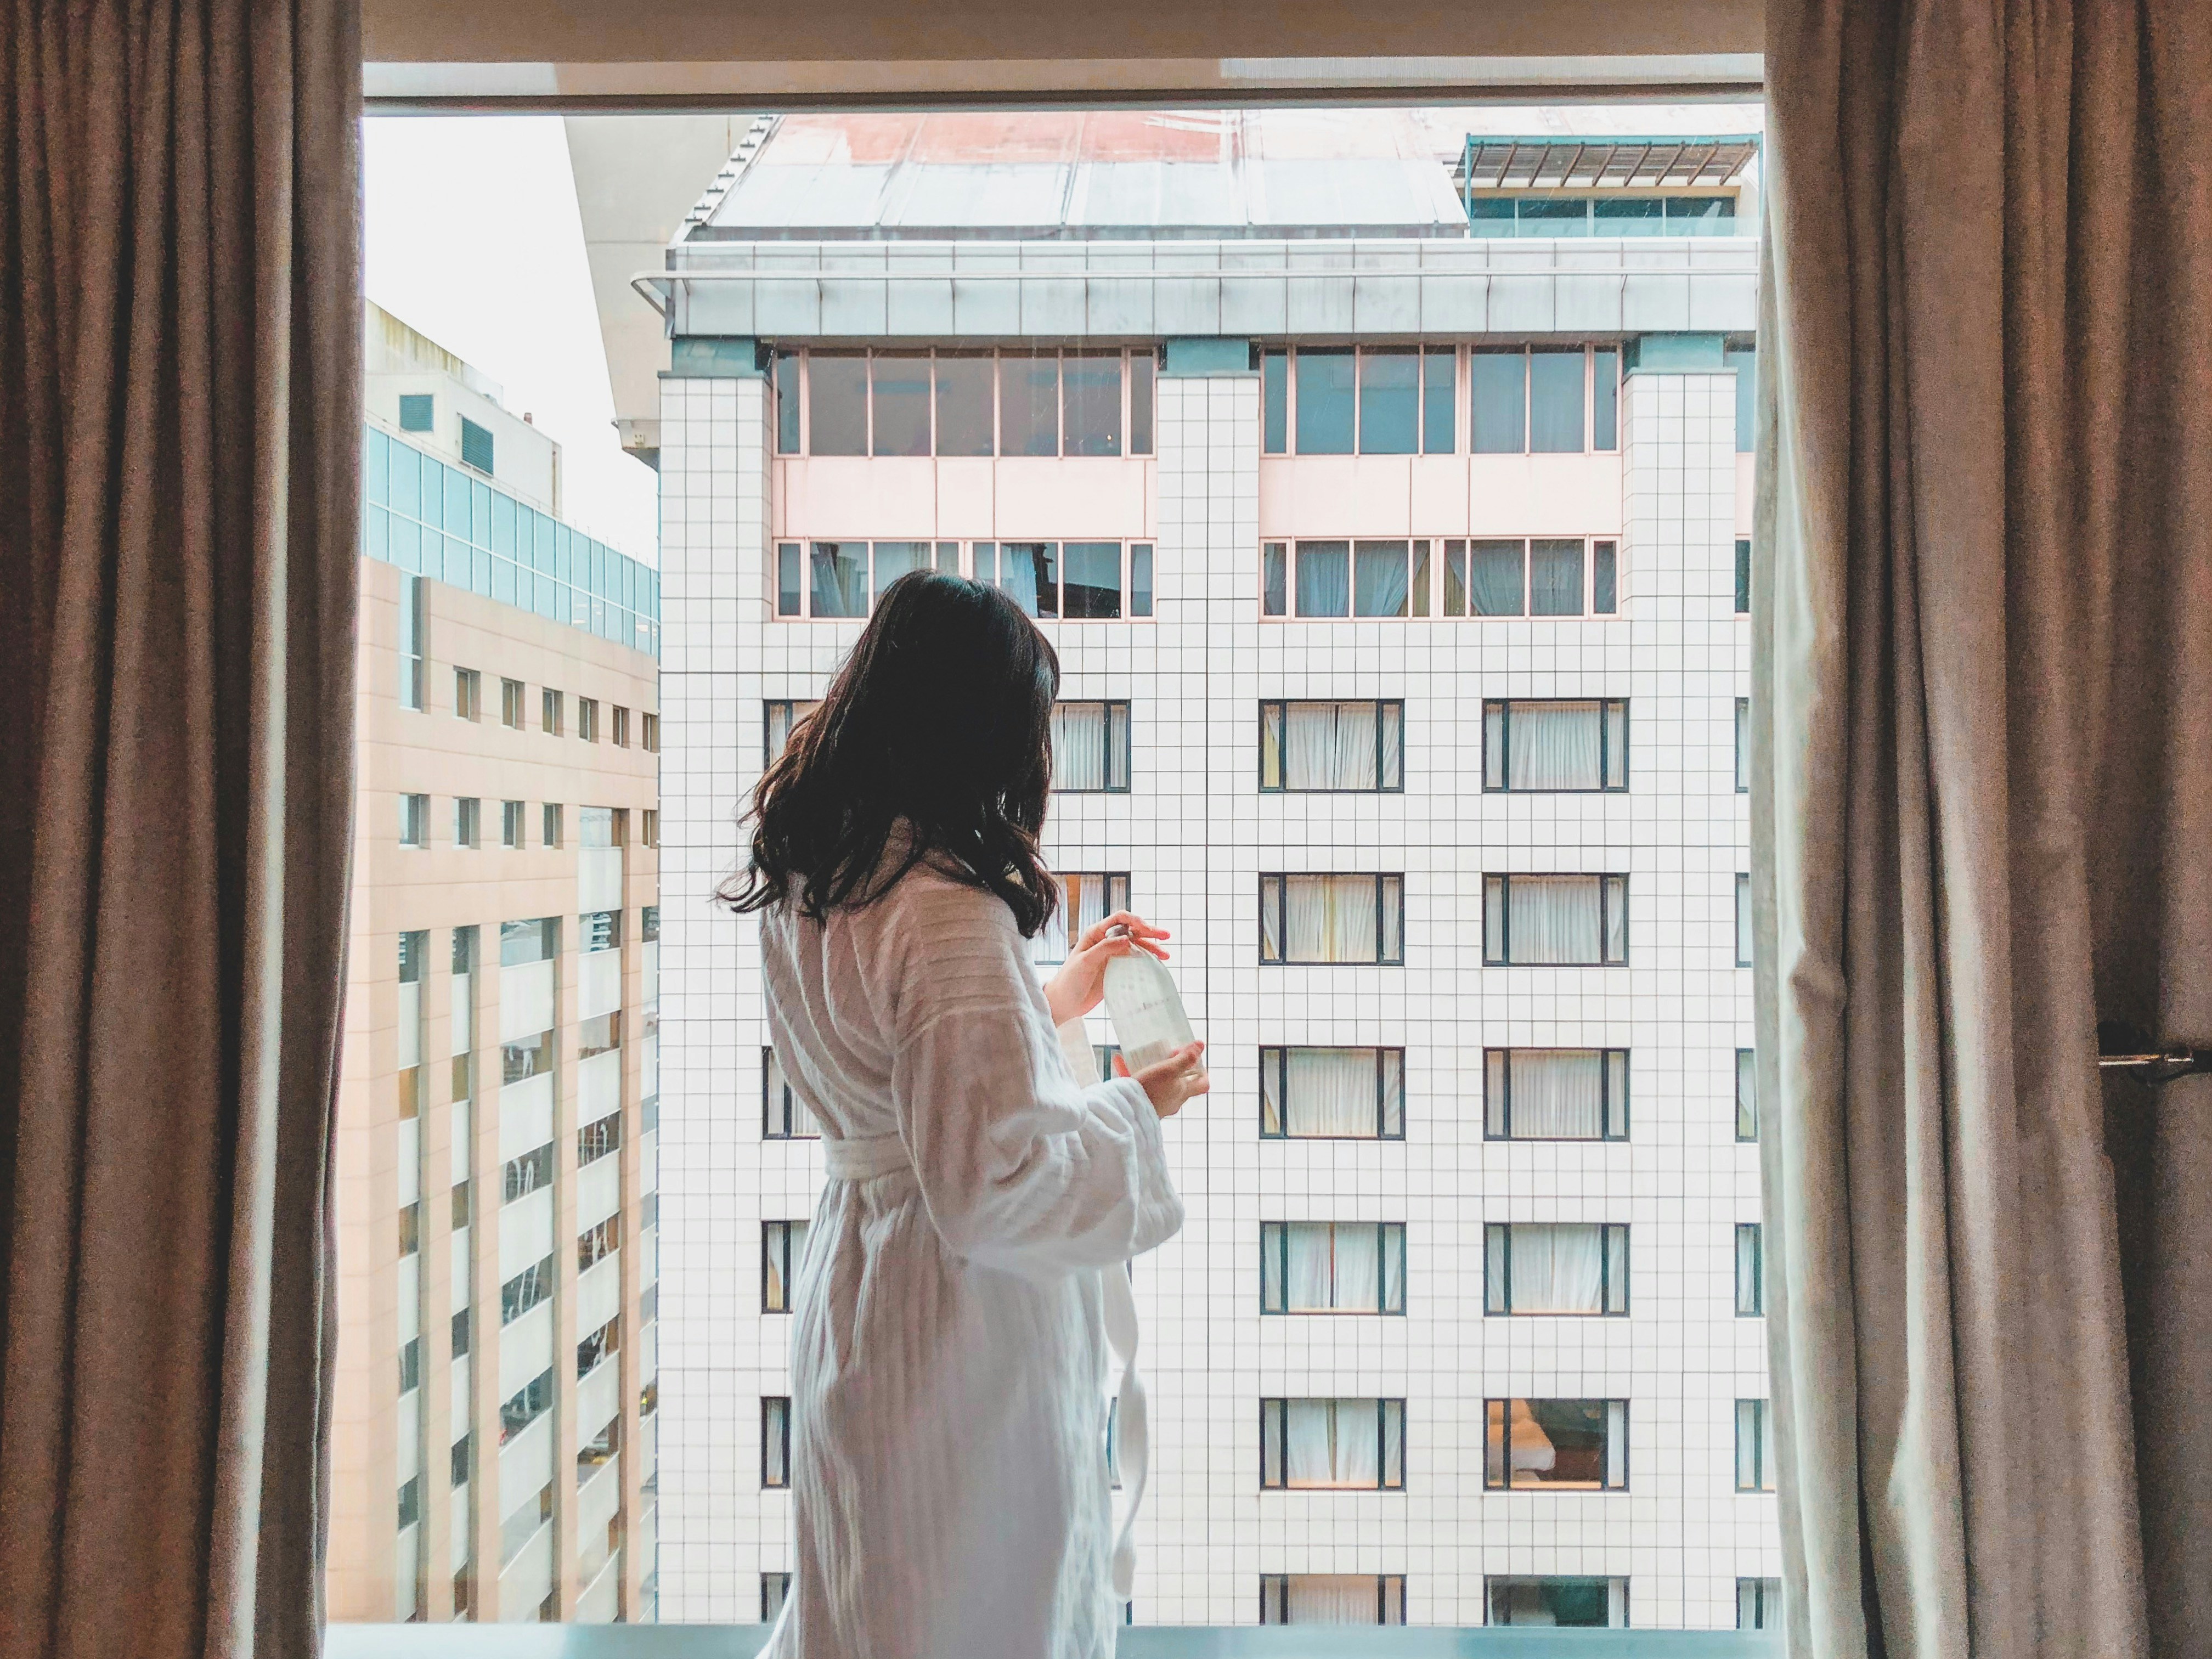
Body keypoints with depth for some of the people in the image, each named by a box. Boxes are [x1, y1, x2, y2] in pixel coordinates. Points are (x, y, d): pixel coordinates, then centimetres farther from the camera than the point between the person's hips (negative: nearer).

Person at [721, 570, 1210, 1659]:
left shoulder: (806, 883, 3)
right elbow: (994, 1179, -26)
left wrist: (1058, 998, 17)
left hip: (855, 1275, 9)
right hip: (961, 1325, -9)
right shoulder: (946, 909, -26)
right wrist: (1139, 1110, -11)